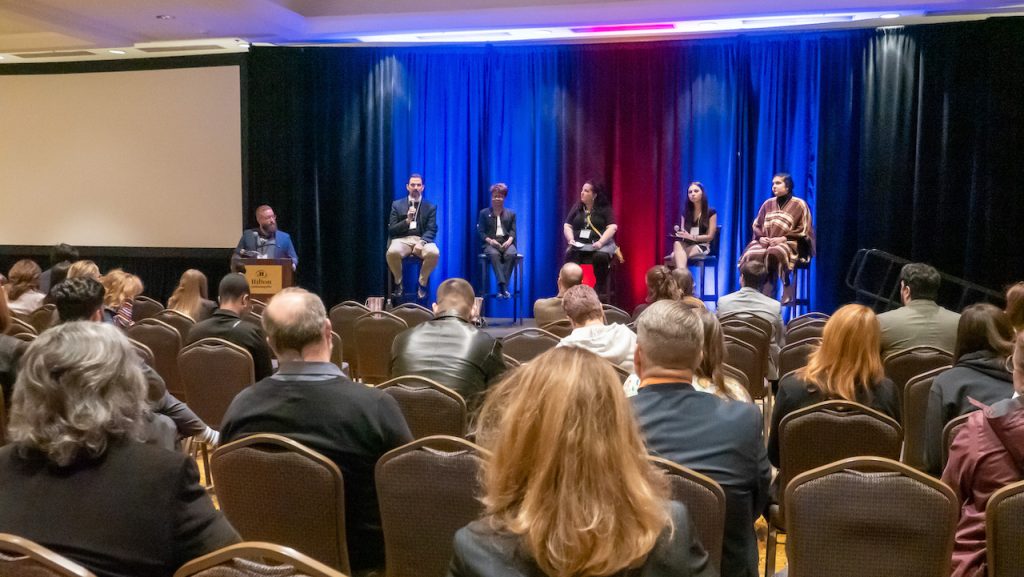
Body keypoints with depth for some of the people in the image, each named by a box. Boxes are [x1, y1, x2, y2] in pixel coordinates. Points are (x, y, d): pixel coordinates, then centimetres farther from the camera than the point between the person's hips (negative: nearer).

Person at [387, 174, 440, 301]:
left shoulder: (430, 207, 11)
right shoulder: (397, 205, 12)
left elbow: (431, 231, 1)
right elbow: (391, 230, 6)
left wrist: (422, 242, -19)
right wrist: (407, 220, -11)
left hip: (422, 240, 0)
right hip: (402, 239, 0)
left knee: (434, 253, -34)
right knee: (392, 252, -35)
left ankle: (422, 283, -10)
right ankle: (398, 283, -8)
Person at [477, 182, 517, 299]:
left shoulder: (511, 214, 20)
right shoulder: (484, 213, 15)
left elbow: (513, 231, 9)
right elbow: (480, 231, 5)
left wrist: (509, 240, -13)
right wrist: (490, 240, -14)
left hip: (506, 242, 1)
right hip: (490, 243, -1)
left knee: (511, 254, -36)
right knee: (494, 254, -38)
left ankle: (501, 288, -38)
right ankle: (503, 286, -47)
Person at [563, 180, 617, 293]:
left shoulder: (605, 209, 4)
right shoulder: (577, 208, 16)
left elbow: (612, 227, -5)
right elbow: (567, 226, 13)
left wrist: (600, 242, -21)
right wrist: (571, 240, -8)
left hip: (601, 244, -3)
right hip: (579, 244, 3)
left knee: (600, 256, -38)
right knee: (570, 254, -32)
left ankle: (601, 290, -23)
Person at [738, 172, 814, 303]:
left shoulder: (799, 204, 3)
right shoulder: (768, 203, 17)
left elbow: (803, 230, -3)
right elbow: (756, 225, 18)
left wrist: (783, 238, -15)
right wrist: (760, 237, -4)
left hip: (789, 244, -4)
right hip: (765, 241, 4)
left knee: (774, 254, -40)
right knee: (751, 255, -30)